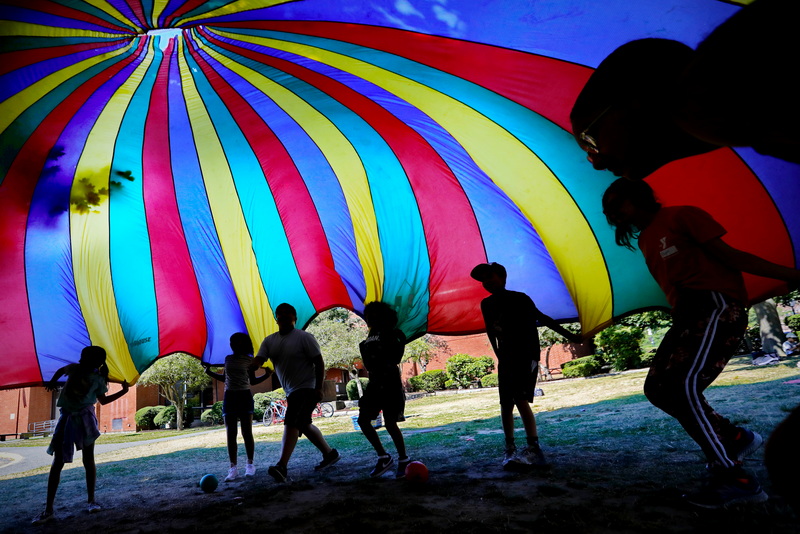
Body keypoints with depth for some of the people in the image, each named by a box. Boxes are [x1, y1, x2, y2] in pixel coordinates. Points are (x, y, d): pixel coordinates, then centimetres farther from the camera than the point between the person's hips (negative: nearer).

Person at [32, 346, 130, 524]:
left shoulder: (98, 380, -6)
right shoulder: (74, 368, -4)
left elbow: (103, 400, 7)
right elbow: (61, 370, 20)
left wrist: (123, 391, 2)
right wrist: (52, 381, 9)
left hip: (85, 419, -1)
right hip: (67, 418, 1)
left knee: (88, 461, 1)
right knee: (57, 463, 0)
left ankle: (91, 501, 13)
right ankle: (48, 510, 4)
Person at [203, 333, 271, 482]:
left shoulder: (248, 360, -2)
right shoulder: (228, 359, 9)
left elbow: (252, 381, 3)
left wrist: (267, 375, -10)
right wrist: (210, 372, 13)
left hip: (244, 396, -4)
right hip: (229, 397, 4)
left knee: (247, 433, -1)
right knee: (230, 435, 1)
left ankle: (250, 464, 10)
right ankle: (233, 467, 4)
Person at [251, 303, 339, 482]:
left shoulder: (303, 337, -11)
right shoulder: (269, 341, 6)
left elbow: (319, 362, -12)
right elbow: (258, 359, -6)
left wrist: (318, 388, -19)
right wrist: (252, 365, -31)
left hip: (306, 388, -8)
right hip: (291, 391, 8)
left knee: (291, 423, -19)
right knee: (304, 425, 17)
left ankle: (281, 467, -24)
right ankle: (330, 454, 33)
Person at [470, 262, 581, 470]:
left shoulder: (519, 298, -8)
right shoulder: (486, 304, 7)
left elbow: (542, 318, -11)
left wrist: (569, 336, -16)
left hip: (527, 355, -6)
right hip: (506, 359, 6)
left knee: (521, 399, -19)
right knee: (506, 404, 4)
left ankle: (534, 449, -17)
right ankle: (510, 451, 12)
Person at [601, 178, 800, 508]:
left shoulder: (681, 216, -2)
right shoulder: (645, 240, 21)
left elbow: (728, 255, -6)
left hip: (716, 305, -8)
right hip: (686, 315, 8)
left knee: (684, 386, -21)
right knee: (657, 387, 0)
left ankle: (735, 479, -11)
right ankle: (734, 438, 13)